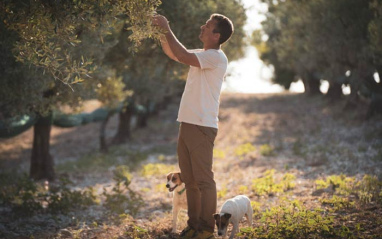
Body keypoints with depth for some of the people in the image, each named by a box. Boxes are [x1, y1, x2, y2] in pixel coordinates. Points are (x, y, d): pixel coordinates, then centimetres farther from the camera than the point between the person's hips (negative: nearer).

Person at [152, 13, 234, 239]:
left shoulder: (216, 57, -13)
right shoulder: (201, 55, 16)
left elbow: (182, 55, -25)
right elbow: (172, 53, 26)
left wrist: (167, 28, -15)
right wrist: (161, 31, 10)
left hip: (202, 127, -10)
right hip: (187, 125, 10)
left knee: (203, 179, -4)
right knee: (189, 180, 14)